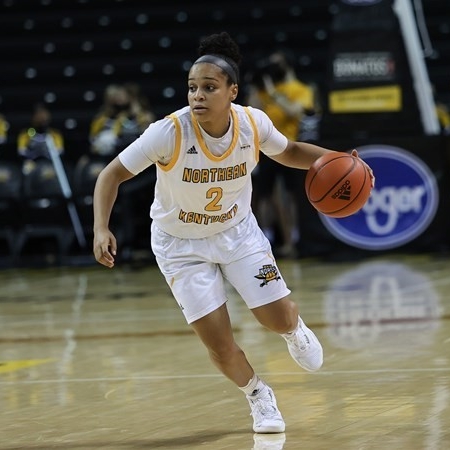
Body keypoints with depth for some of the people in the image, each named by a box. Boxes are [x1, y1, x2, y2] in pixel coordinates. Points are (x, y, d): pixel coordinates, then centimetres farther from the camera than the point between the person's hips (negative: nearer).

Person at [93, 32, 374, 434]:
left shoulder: (253, 123, -20)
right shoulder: (170, 132, -30)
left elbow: (288, 152, 3)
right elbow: (113, 174, -22)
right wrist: (101, 229, -36)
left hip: (238, 232, 2)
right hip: (182, 246, -2)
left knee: (280, 319, 1)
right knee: (220, 346, -6)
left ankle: (295, 331, 41)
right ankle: (258, 396, 26)